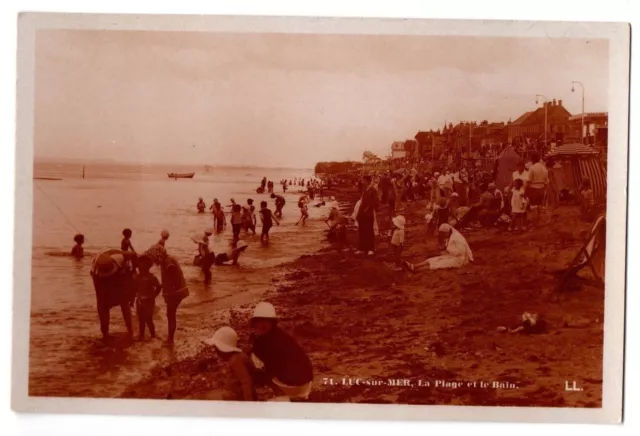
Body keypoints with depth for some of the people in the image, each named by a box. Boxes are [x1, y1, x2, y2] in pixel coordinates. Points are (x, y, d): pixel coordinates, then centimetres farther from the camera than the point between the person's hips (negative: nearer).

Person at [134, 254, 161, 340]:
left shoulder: (151, 277, -13)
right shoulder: (137, 277, 1)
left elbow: (158, 287, -8)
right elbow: (135, 289, 7)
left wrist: (152, 296, -8)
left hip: (149, 301, -5)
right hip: (140, 301, 5)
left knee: (148, 320, -3)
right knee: (141, 320, 12)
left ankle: (153, 335, 11)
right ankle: (141, 335, 24)